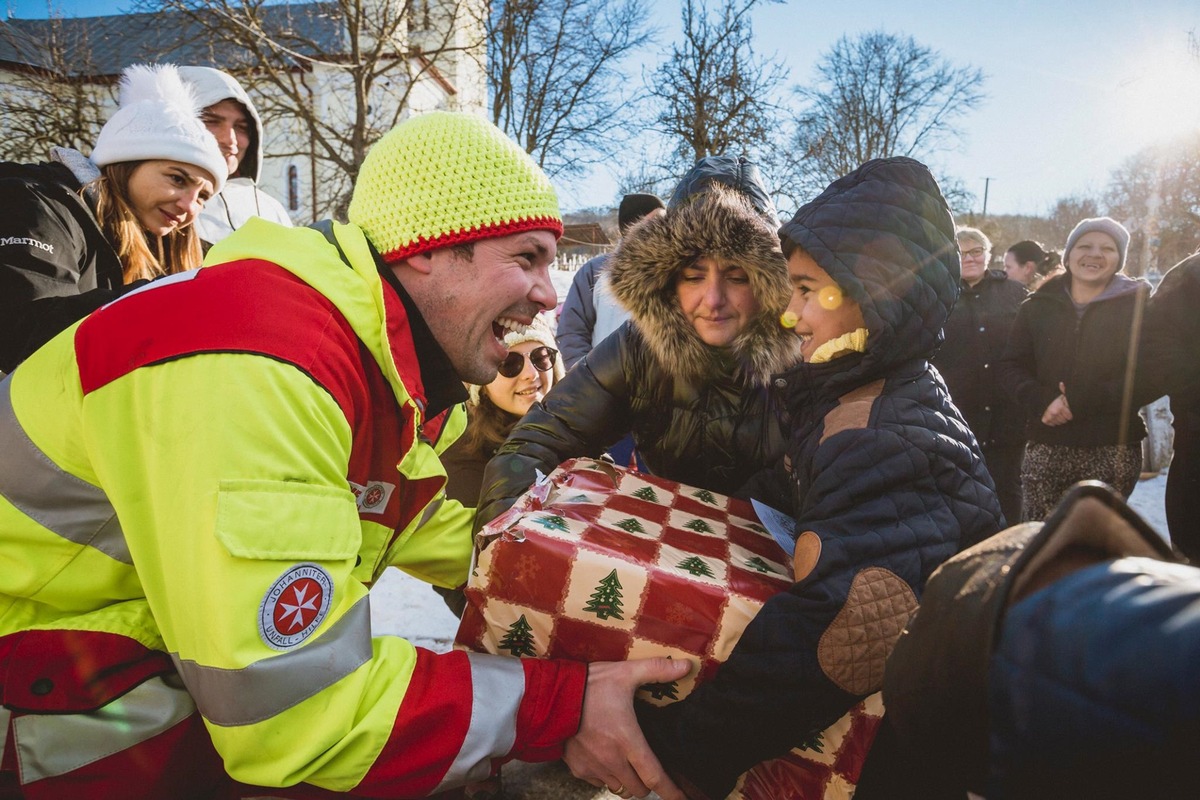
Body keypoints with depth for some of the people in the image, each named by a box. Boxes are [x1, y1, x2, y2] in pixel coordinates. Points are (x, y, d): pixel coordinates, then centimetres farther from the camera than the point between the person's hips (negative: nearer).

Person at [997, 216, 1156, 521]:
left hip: (1113, 448, -2)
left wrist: (1081, 402, -15)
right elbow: (1011, 367, 8)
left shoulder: (1138, 306, 5)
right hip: (1046, 445, 2)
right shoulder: (1038, 306, 13)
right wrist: (1042, 402, -11)